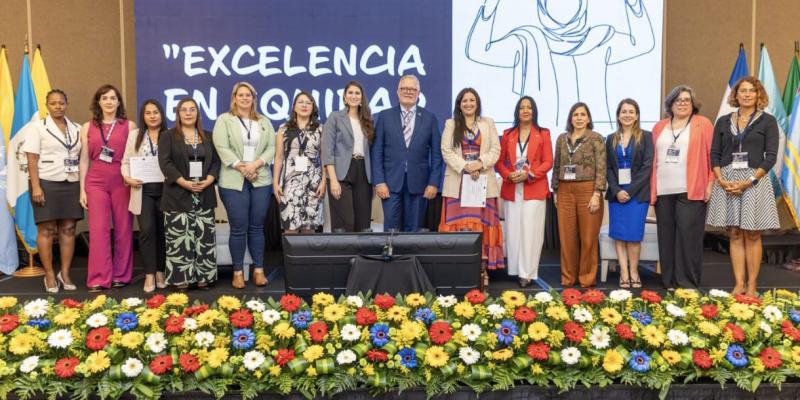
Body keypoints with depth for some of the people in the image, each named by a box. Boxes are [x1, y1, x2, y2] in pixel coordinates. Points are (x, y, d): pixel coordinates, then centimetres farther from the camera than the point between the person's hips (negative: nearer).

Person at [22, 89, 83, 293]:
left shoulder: (76, 129, 11)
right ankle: (49, 275, 8)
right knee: (46, 230, 0)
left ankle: (65, 274, 12)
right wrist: (36, 186, -13)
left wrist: (84, 185, 4)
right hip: (47, 183, -3)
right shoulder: (38, 127, 1)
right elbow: (32, 159, -4)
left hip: (72, 184, 3)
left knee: (68, 229, 4)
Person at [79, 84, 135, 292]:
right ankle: (99, 279, 0)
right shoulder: (88, 127, 10)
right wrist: (82, 189, 5)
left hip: (122, 182, -1)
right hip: (96, 182, 1)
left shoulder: (129, 125, 5)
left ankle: (121, 275, 14)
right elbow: (84, 160, 10)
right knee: (98, 229, -5)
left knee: (123, 229, 3)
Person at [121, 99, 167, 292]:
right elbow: (126, 162, 10)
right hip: (143, 190, 0)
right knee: (147, 230, -9)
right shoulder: (134, 136, 12)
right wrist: (127, 178, -8)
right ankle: (149, 275, -3)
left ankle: (160, 272, 16)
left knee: (163, 231, 5)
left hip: (165, 189, 0)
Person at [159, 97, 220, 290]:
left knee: (204, 238, 3)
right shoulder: (168, 136, 4)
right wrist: (184, 183, -17)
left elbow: (216, 161, 9)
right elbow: (165, 163, -7)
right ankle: (181, 278, 3)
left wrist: (208, 181, -10)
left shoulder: (208, 137, 14)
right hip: (178, 196, -3)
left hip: (204, 196, 3)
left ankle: (203, 277, 10)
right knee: (179, 239, -3)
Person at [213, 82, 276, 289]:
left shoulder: (264, 122, 15)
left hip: (261, 180, 3)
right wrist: (240, 167, -15)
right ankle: (238, 272, 9)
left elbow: (272, 147, 5)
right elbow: (222, 148, -7)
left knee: (257, 226, 6)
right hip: (234, 182, -3)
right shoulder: (224, 120, 5)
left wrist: (256, 164, -11)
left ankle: (259, 270, 13)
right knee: (238, 228, -1)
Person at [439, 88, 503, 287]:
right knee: (459, 225, -2)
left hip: (483, 181, 1)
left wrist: (480, 163, -14)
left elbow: (495, 150, 4)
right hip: (457, 181, 0)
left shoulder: (488, 123, 12)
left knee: (482, 224, 0)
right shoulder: (451, 124, 10)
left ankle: (482, 269, 3)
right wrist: (465, 167, -14)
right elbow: (446, 151, 0)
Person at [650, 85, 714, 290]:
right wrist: (651, 186, 9)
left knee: (688, 236, -6)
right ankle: (669, 282, 12)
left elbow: (712, 155, -1)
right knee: (667, 237, 5)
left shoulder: (703, 124, 5)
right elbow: (652, 157, 17)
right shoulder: (659, 127, 17)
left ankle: (687, 283, 1)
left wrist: (710, 184, -8)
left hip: (690, 191, -4)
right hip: (663, 191, 4)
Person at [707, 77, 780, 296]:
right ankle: (739, 284, 8)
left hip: (754, 181, -2)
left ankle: (751, 286, 7)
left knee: (752, 235, 1)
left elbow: (771, 157, -4)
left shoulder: (767, 121, 3)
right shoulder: (724, 121, 11)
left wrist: (748, 181, -15)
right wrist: (721, 179, -8)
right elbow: (714, 154, 8)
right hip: (727, 182, 3)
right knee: (734, 234, 4)